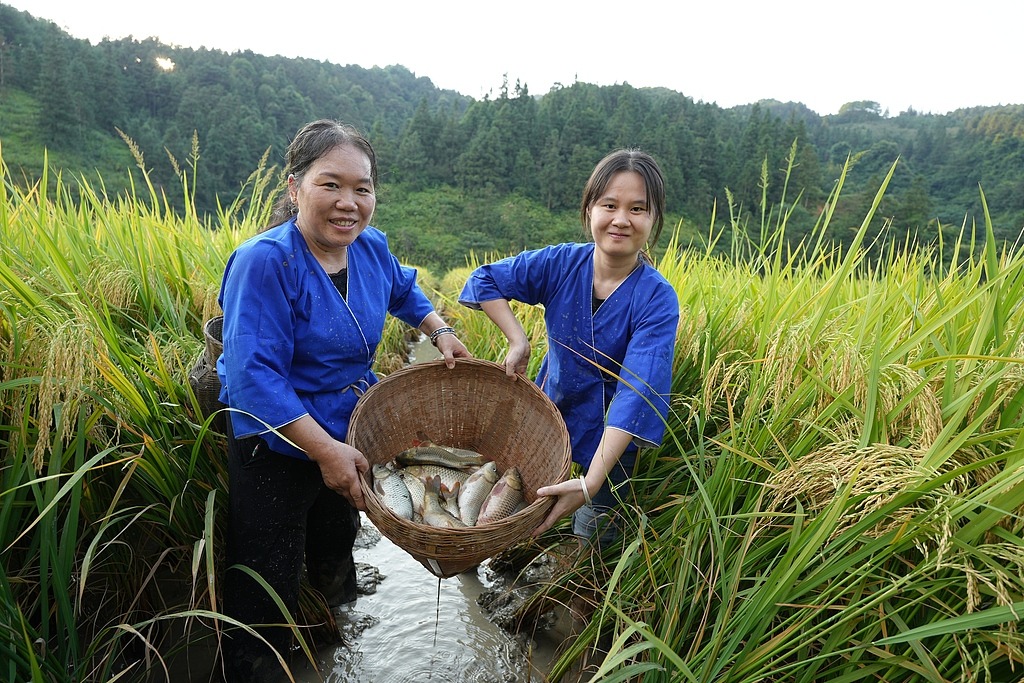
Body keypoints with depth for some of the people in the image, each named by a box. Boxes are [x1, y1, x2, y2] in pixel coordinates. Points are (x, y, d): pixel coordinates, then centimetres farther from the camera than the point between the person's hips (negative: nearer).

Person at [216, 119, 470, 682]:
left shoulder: (371, 247, -6)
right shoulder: (265, 262, -27)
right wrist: (326, 451, -32)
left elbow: (403, 290, 17)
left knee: (336, 551, 31)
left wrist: (439, 331, 2)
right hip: (276, 449, -7)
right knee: (266, 593, 4)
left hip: (349, 436, 8)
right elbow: (255, 377, -31)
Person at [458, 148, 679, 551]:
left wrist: (590, 484, -43)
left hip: (610, 438, -3)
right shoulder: (560, 264, -16)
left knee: (591, 540, 16)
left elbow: (637, 395, -35)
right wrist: (517, 340, -17)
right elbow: (484, 280, -3)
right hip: (550, 411, 3)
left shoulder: (656, 299, -26)